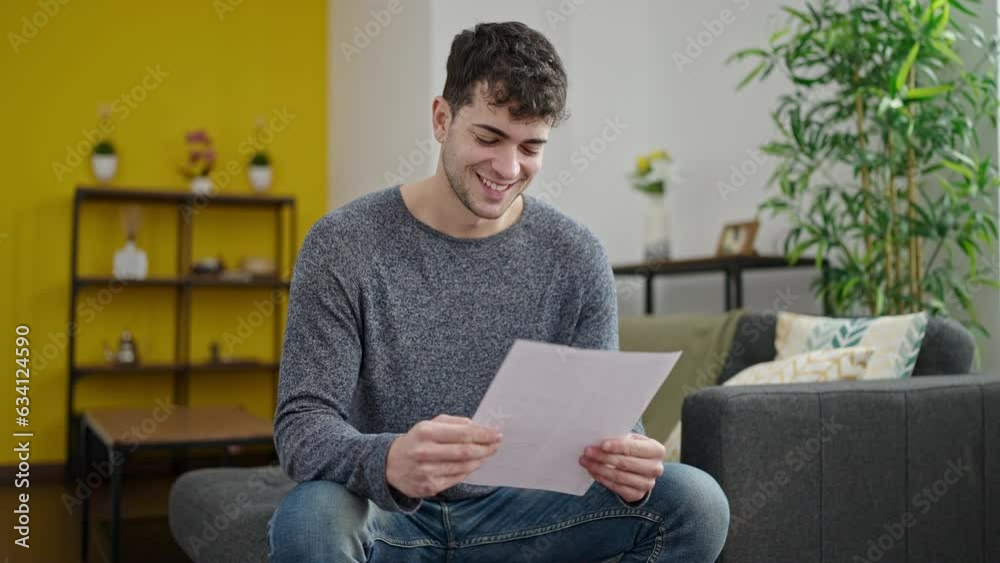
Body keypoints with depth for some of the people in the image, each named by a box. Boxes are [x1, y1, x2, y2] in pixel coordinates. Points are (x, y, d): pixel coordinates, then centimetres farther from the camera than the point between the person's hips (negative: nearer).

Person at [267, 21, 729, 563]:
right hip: (389, 518, -2)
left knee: (696, 502, -16)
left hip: (514, 512, 3)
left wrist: (627, 461, -28)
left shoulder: (577, 258, -3)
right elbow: (301, 424, -17)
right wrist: (389, 463, -41)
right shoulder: (342, 246, -12)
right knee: (309, 518, -36)